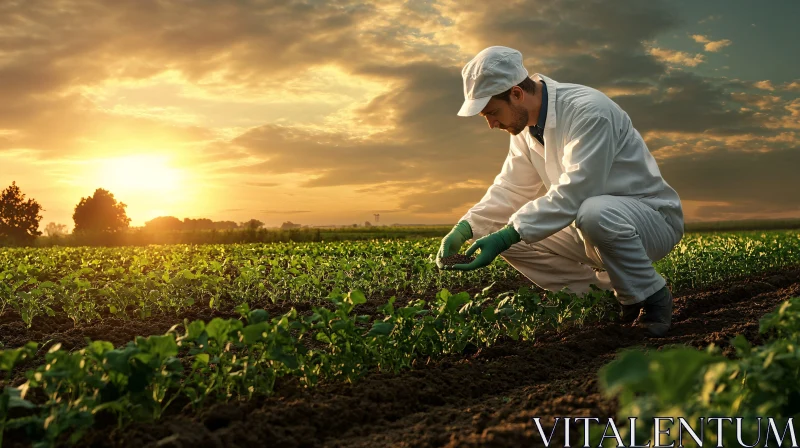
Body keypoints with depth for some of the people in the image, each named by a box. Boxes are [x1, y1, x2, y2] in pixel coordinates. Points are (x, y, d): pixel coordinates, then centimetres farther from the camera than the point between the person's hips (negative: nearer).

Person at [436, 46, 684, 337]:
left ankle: (652, 298, -13)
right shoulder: (526, 127, 1)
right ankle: (603, 292, 4)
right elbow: (510, 189, 4)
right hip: (589, 224, 8)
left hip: (653, 218, -8)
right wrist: (463, 230, -12)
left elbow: (573, 192, -33)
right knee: (511, 240, -5)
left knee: (594, 212, -40)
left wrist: (505, 236, -36)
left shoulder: (588, 110, -26)